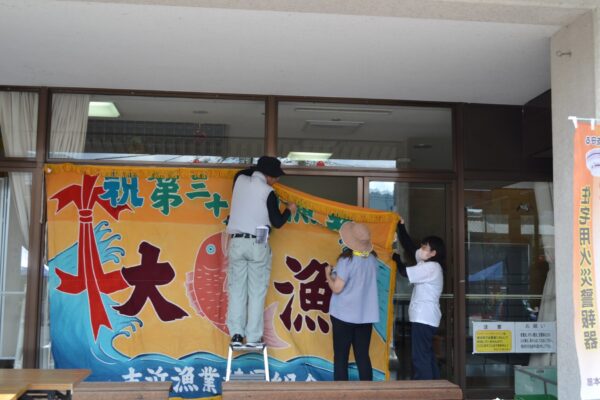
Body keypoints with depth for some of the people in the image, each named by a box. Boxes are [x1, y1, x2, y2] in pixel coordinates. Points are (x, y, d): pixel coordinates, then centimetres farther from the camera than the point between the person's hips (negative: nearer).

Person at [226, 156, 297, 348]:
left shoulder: (239, 181, 6)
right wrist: (289, 211, 14)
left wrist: (260, 167, 34)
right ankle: (253, 337, 1)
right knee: (256, 291, 1)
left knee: (236, 289, 7)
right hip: (257, 244, -4)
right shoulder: (268, 193, -9)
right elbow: (277, 222, -3)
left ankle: (236, 334, 3)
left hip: (236, 242, 4)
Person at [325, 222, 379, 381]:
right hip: (366, 315, 5)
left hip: (344, 315, -5)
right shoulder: (372, 259, -1)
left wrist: (328, 274, 2)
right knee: (363, 356, 11)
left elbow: (337, 288, -16)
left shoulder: (347, 259, -17)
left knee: (341, 357, 6)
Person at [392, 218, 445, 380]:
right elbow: (409, 247, 14)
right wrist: (400, 226, 11)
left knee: (420, 357, -9)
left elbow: (405, 272, -15)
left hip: (424, 318, -10)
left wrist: (396, 258, 2)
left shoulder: (431, 267, -14)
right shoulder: (426, 263, 13)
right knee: (427, 356, 13)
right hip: (425, 317, 10)